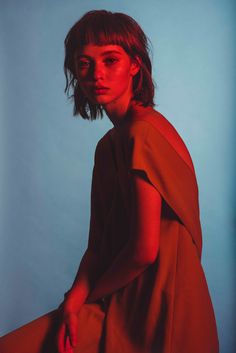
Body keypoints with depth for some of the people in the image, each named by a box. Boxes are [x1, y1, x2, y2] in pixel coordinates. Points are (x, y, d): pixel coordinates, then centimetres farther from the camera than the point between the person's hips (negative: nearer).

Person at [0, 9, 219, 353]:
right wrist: (73, 303, -8)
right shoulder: (109, 144, 9)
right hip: (122, 299, 7)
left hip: (156, 306, -7)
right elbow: (98, 243, 6)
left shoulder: (144, 132, -19)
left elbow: (144, 250, -21)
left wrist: (90, 295, -5)